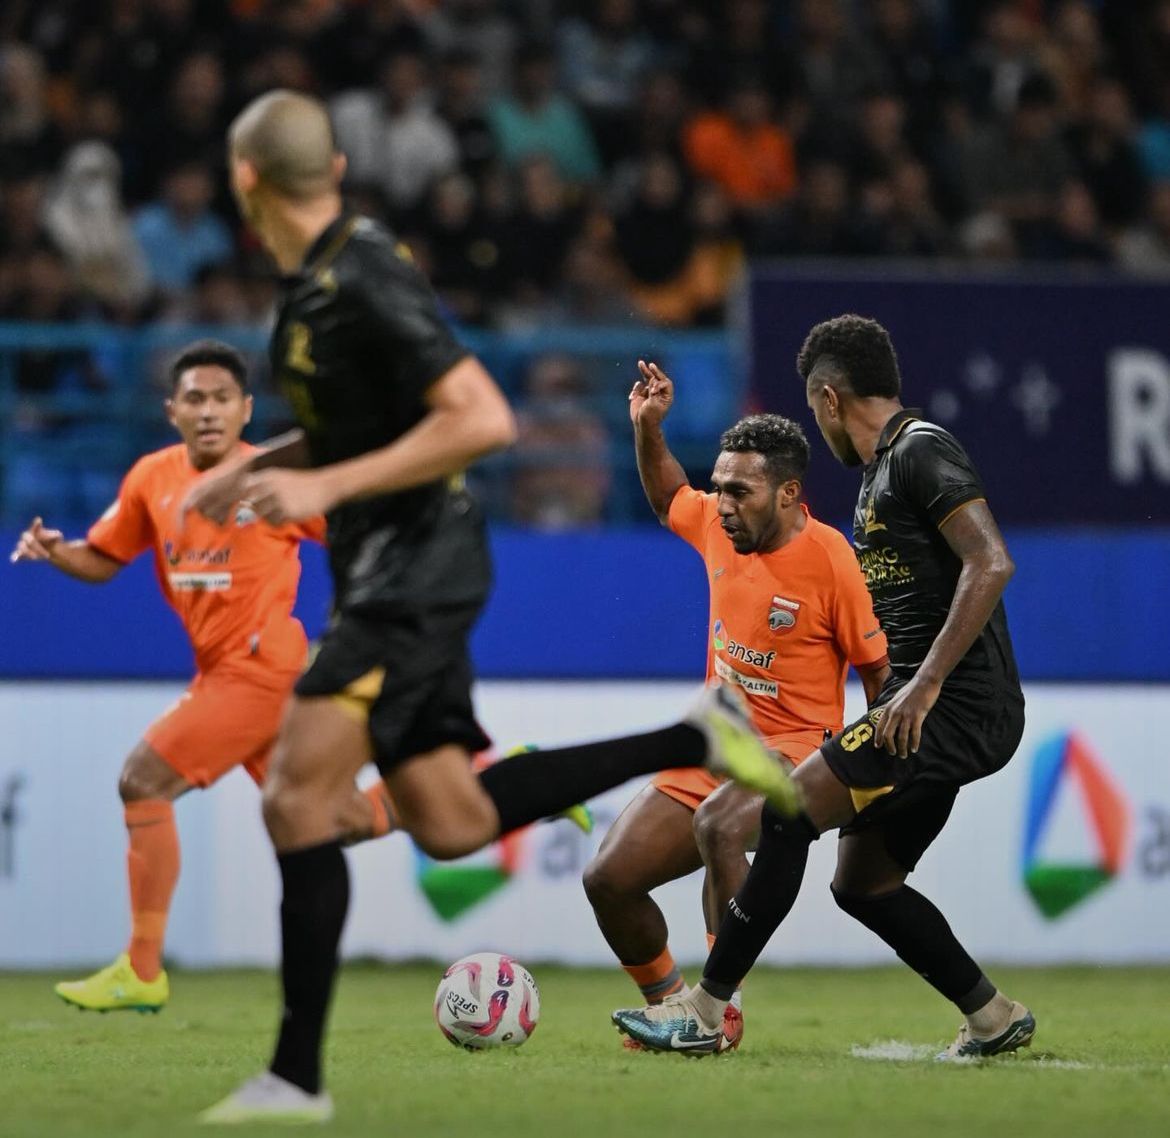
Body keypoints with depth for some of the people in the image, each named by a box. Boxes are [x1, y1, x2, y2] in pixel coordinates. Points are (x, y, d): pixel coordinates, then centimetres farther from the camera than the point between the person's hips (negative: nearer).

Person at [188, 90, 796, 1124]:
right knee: (450, 824, 10)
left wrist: (327, 486, -24)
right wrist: (252, 468, 14)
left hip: (415, 566, -10)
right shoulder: (314, 277, 11)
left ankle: (297, 1078, -11)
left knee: (300, 801, -14)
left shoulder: (366, 280, -18)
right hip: (391, 573, 10)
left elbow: (482, 421, -24)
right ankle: (700, 740, 18)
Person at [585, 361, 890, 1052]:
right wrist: (648, 428, 10)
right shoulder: (718, 525, 2)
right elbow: (670, 497, 27)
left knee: (717, 825, -38)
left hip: (793, 747, -7)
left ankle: (722, 1009, -32)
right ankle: (669, 1005, 20)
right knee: (610, 879, -2)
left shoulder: (830, 561, -16)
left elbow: (882, 670, -9)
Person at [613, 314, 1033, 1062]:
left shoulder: (922, 451, -11)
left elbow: (991, 564, -22)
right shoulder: (885, 467, 21)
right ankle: (994, 1018, 19)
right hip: (937, 713, 10)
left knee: (787, 812, -14)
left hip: (956, 711, -10)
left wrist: (926, 684, -26)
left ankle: (706, 1011, -10)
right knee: (861, 882, 13)